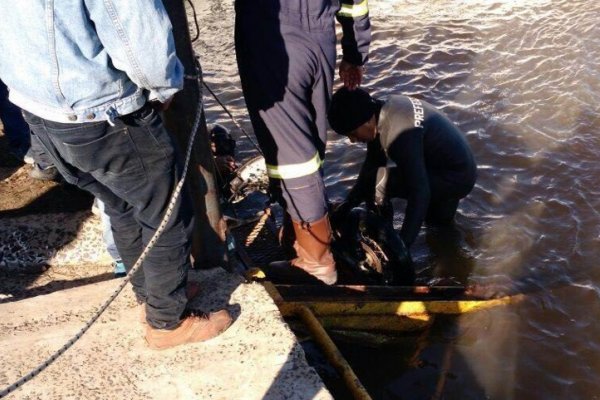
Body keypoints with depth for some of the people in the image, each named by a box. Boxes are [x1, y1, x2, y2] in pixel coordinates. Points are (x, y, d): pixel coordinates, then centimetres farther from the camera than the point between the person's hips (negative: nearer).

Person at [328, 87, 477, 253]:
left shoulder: (400, 135, -33)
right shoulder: (384, 110, -4)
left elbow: (419, 193, -34)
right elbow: (372, 162, 6)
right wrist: (350, 202, 2)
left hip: (457, 177, -9)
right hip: (456, 162, 9)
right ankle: (443, 200, 26)